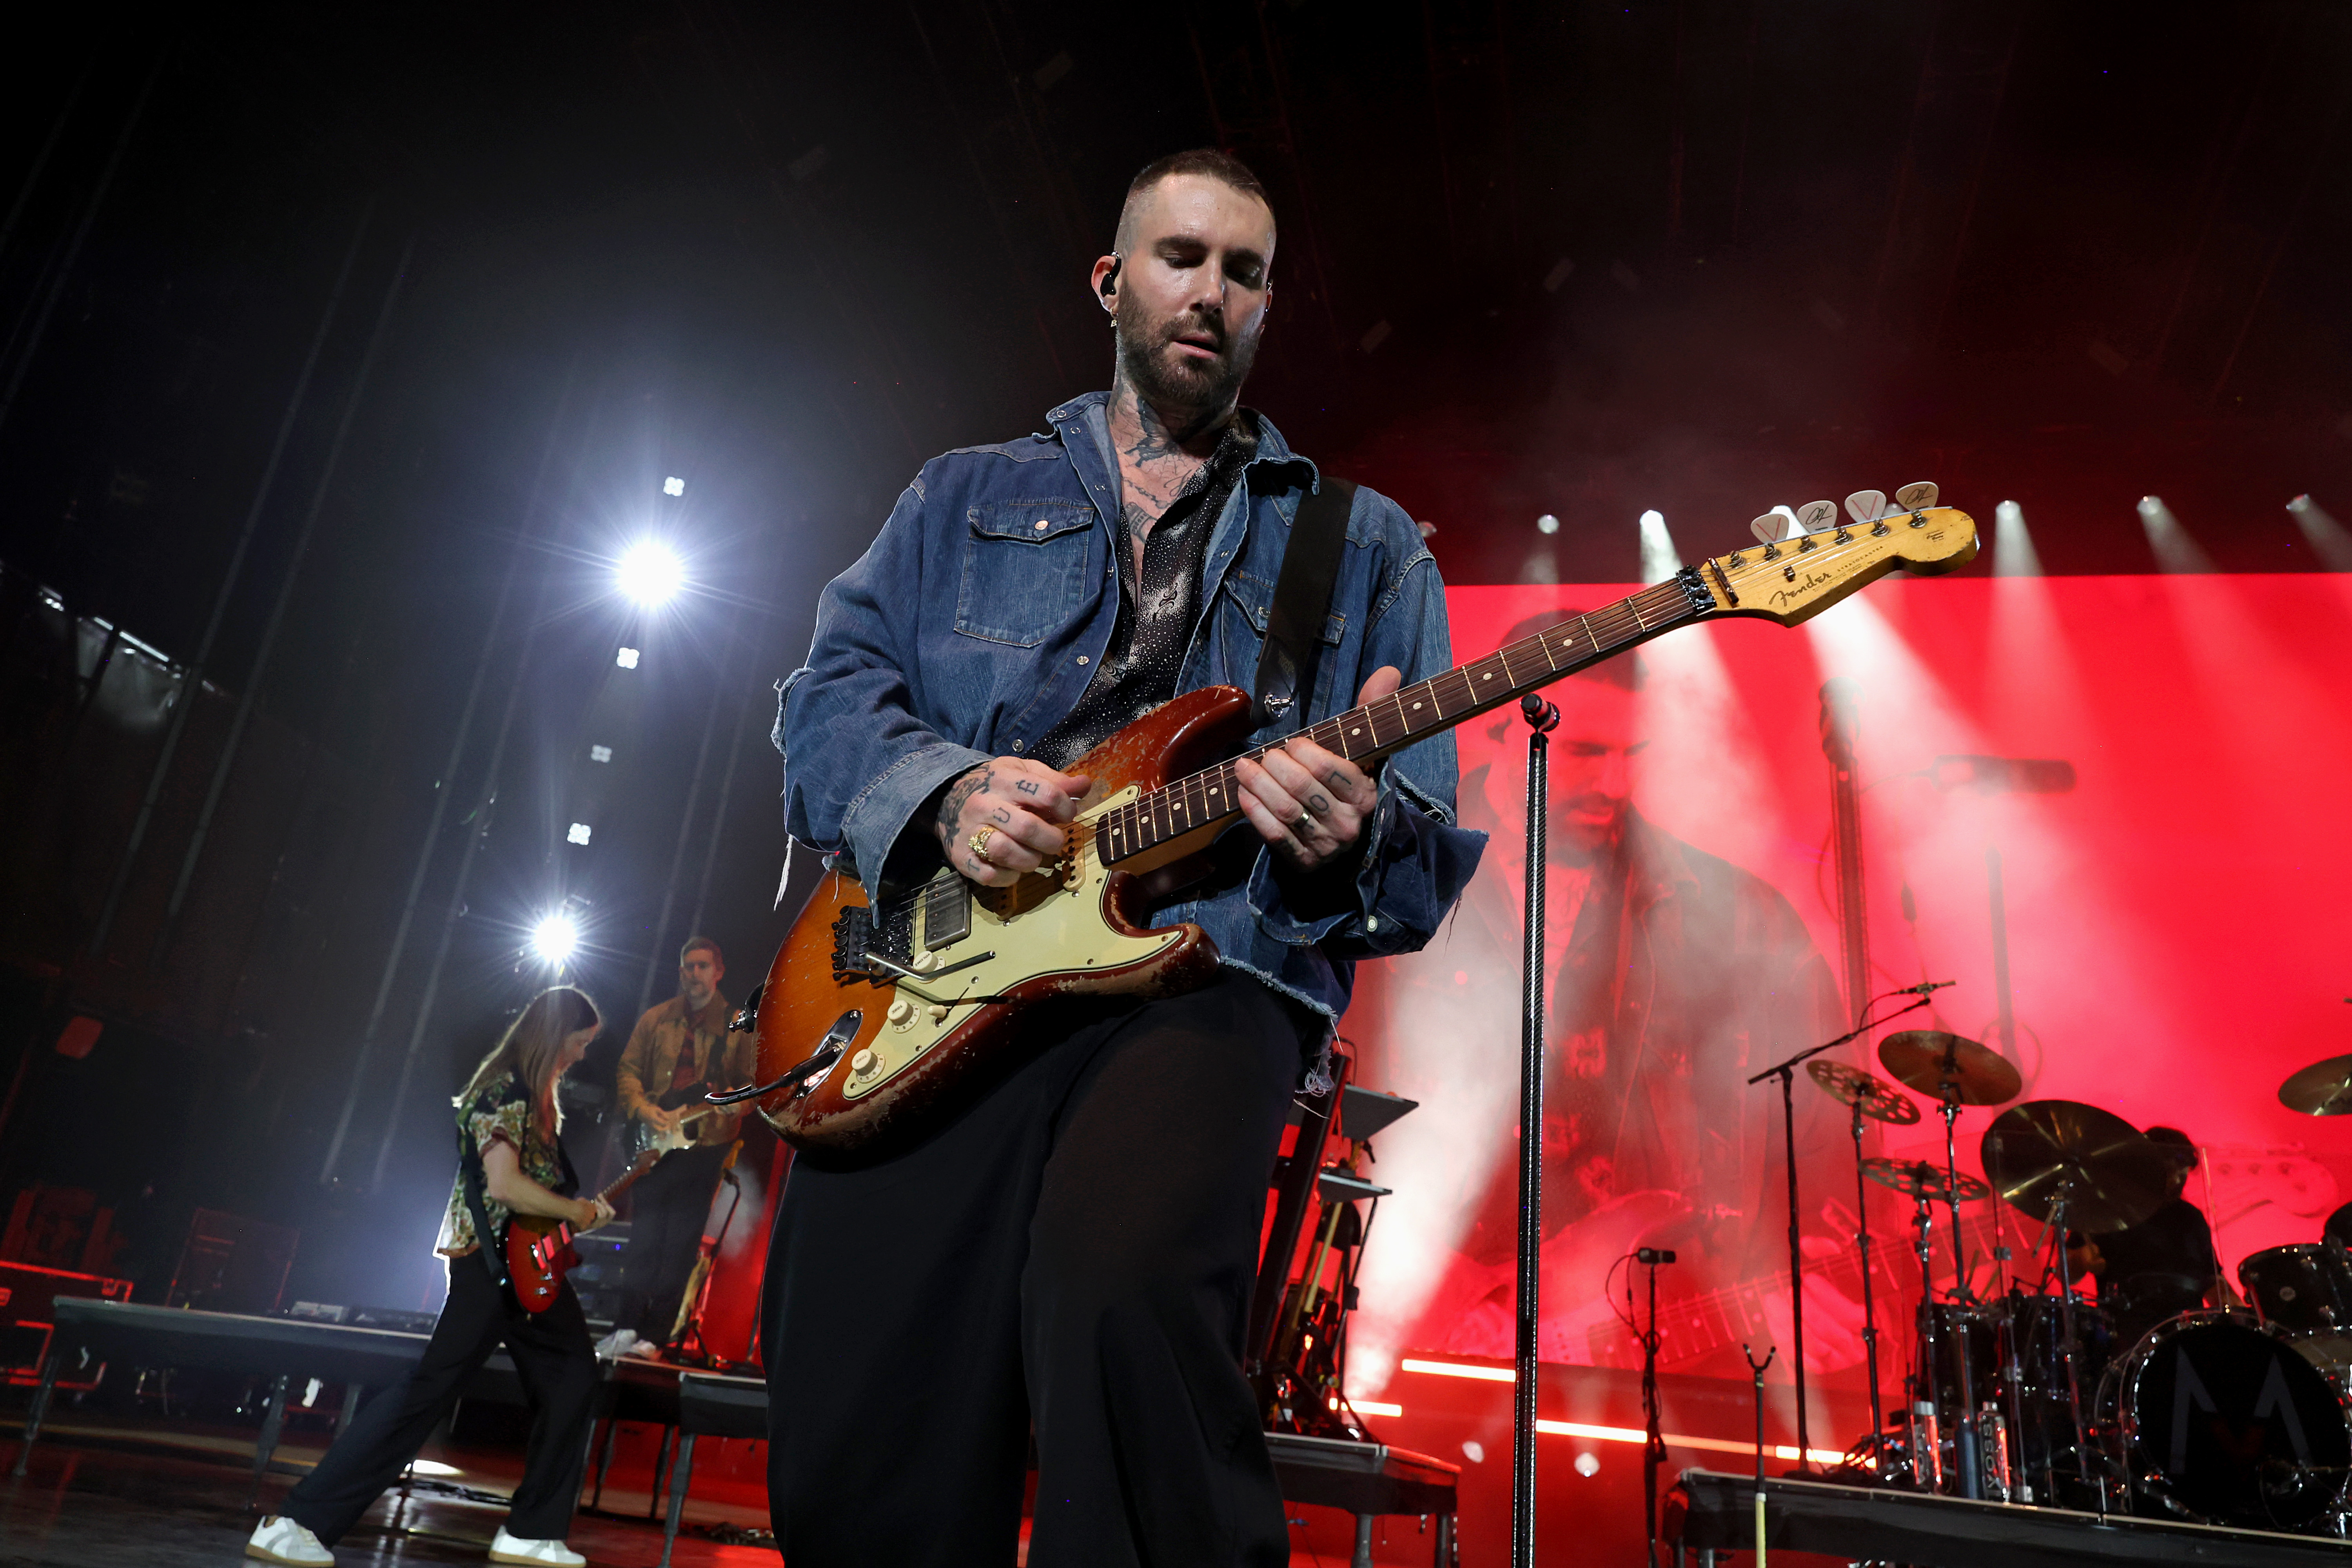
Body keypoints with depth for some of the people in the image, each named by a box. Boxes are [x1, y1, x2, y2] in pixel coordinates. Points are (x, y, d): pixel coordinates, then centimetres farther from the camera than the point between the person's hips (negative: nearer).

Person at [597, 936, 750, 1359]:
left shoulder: (739, 1025, 4)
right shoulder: (656, 1019, 11)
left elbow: (752, 1083, 2)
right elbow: (628, 1070, 8)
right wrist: (644, 1111, -8)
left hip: (704, 1145, -2)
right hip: (655, 1142, 2)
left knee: (680, 1246, -1)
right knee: (643, 1240, 2)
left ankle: (653, 1336, 4)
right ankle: (626, 1327, 10)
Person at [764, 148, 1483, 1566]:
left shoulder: (1368, 546, 18)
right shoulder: (966, 497, 23)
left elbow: (1431, 855, 10)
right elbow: (828, 697, 12)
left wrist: (1348, 840, -14)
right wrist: (944, 794, -9)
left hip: (1205, 973, -1)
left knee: (1124, 1300, -32)